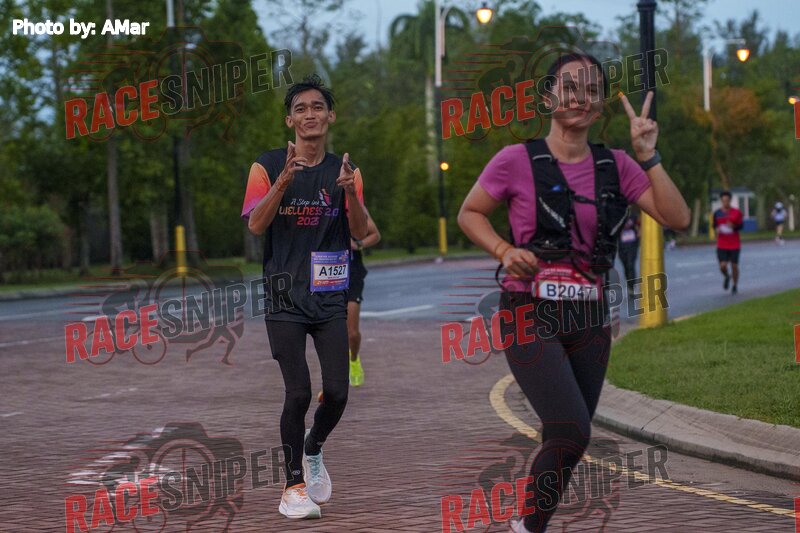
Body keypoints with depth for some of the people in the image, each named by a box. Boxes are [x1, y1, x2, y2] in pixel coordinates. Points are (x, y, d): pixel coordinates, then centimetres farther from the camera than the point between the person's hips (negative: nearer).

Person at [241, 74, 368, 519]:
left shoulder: (345, 170, 8)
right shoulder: (269, 166, 0)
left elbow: (360, 233, 0)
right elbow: (255, 225, -12)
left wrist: (350, 191, -18)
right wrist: (284, 181, -26)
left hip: (331, 298, 3)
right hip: (285, 298, -2)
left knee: (337, 392, -3)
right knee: (299, 393, -9)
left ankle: (313, 450, 28)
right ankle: (294, 486, 4)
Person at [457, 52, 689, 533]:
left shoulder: (615, 166, 5)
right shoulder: (516, 160, -5)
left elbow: (678, 219, -1)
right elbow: (470, 214, 7)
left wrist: (648, 156, -9)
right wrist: (504, 250, -10)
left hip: (590, 318, 5)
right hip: (531, 315, -5)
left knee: (567, 440, 9)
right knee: (572, 433, -19)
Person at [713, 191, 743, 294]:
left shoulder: (736, 212, -2)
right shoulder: (717, 213, 3)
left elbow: (741, 225, 1)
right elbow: (714, 225, 14)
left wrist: (733, 226, -20)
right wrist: (717, 229, -10)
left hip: (734, 244, -1)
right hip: (722, 245, 1)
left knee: (734, 266, 3)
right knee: (723, 266, -9)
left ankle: (735, 285, 23)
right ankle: (726, 277, 25)